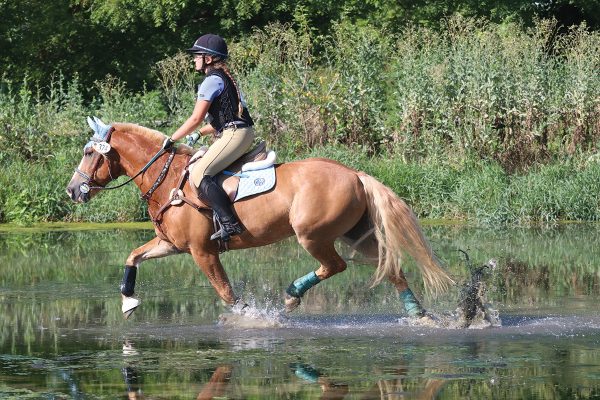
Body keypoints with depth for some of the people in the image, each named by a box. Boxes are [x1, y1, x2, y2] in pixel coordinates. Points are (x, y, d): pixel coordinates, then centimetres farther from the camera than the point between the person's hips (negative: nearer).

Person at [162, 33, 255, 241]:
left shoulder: (213, 80, -10)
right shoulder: (223, 78, 21)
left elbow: (196, 119, -12)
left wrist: (172, 139, -3)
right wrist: (198, 134, 21)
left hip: (234, 134, -11)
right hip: (237, 133, 11)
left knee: (199, 174, -21)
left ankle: (230, 223, -29)